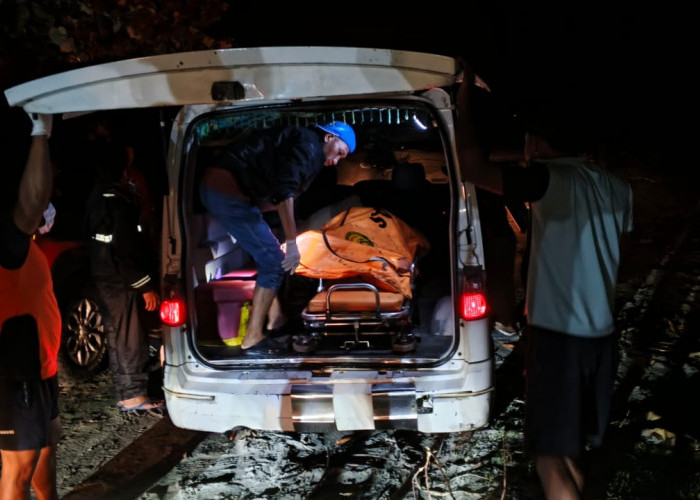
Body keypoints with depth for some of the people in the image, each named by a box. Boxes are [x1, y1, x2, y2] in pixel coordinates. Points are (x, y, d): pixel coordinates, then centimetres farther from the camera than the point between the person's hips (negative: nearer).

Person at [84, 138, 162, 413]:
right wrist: (146, 285, -17)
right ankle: (133, 395, 2)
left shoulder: (98, 196, 12)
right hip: (121, 280, -10)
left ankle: (127, 392, 24)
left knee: (119, 336, 15)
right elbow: (127, 249, -21)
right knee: (130, 338, -4)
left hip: (107, 277, 10)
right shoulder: (116, 199, -19)